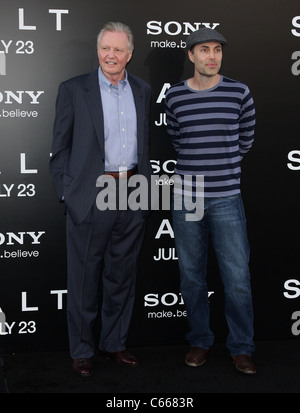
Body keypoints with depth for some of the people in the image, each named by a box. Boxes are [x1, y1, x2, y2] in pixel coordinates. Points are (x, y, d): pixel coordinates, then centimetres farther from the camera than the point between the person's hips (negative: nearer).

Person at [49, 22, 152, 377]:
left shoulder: (142, 91, 11)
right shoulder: (73, 90, -2)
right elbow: (60, 148, -2)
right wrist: (66, 193, -8)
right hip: (91, 197, -4)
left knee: (121, 276, 14)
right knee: (85, 278, 6)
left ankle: (114, 343, 30)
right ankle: (82, 350, 23)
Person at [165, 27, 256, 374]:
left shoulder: (239, 93, 0)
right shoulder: (174, 96, 1)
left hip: (226, 199, -1)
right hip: (186, 198, 1)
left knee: (237, 277, 0)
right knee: (191, 274, 10)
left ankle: (241, 348, 17)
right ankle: (200, 340, 27)